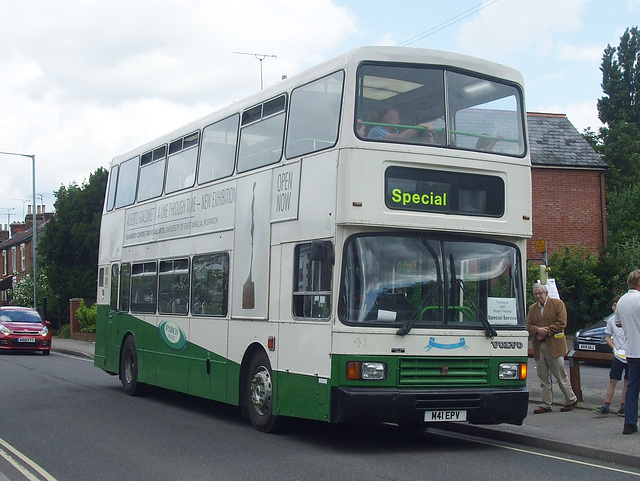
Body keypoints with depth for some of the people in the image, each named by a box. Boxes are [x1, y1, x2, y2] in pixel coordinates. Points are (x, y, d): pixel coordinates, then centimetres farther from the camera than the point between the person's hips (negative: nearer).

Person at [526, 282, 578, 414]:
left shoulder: (558, 304, 0)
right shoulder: (532, 308, 16)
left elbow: (561, 323, -8)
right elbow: (528, 326, 10)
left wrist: (545, 332, -12)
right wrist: (537, 330, -12)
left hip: (554, 346, -5)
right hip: (538, 347, 5)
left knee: (560, 375, -1)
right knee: (543, 377, 6)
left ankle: (571, 399, 15)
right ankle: (546, 404, 11)